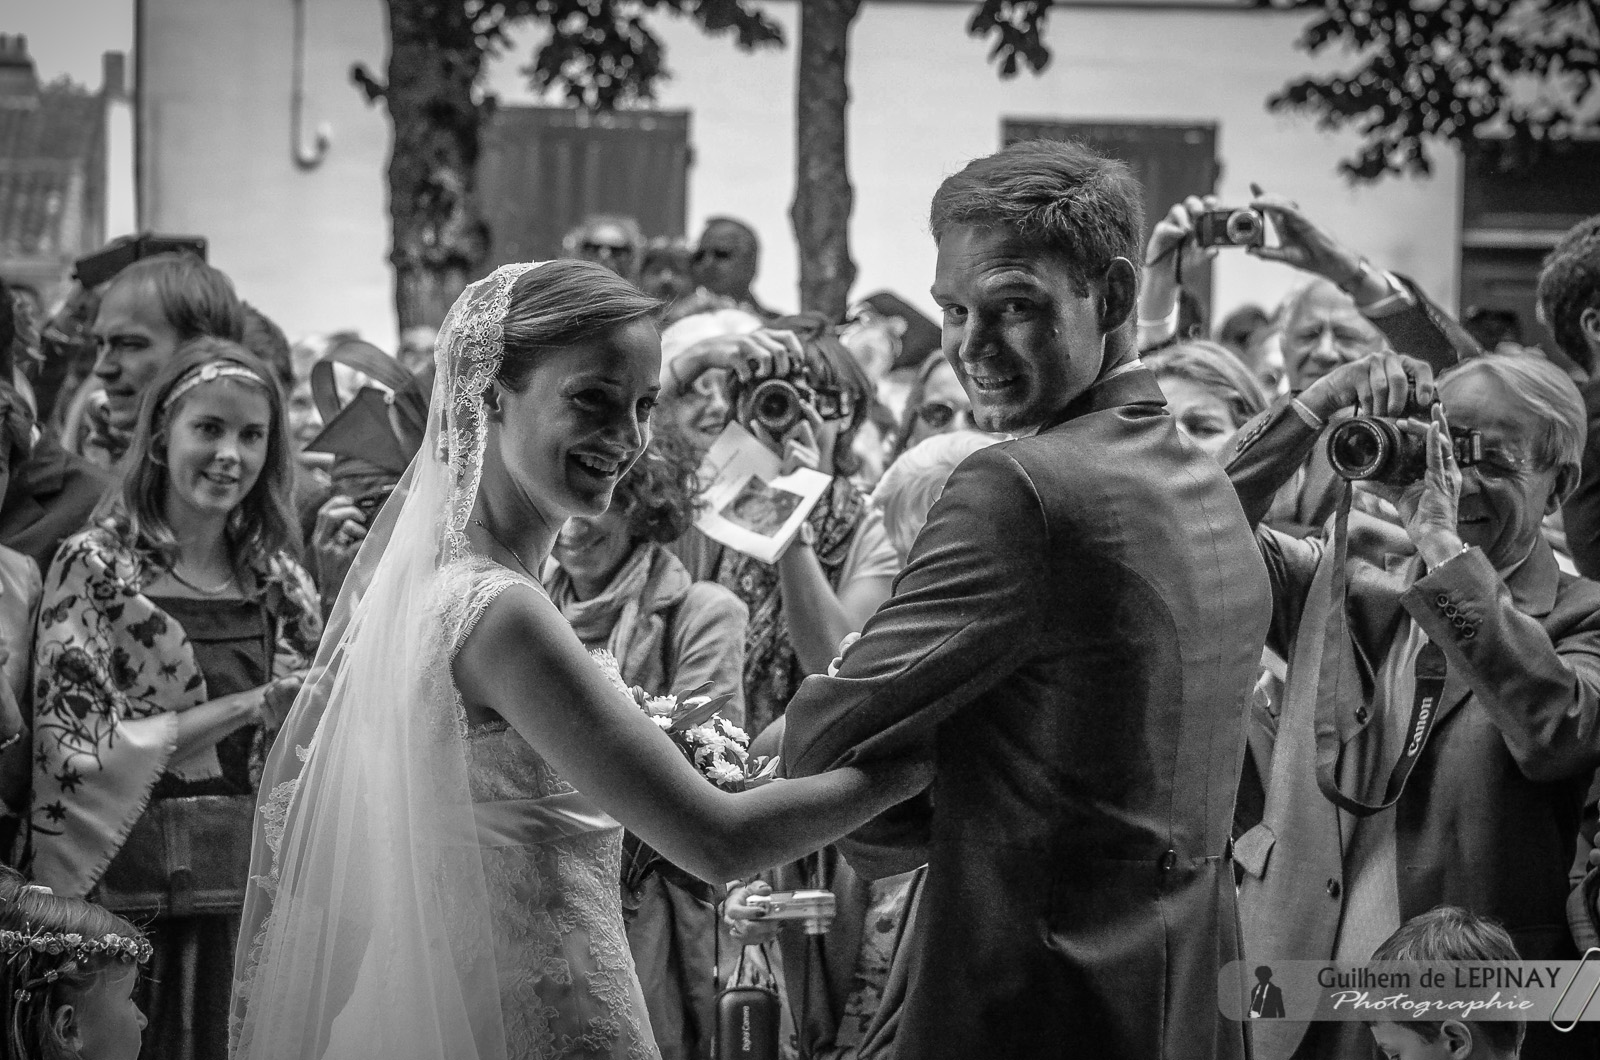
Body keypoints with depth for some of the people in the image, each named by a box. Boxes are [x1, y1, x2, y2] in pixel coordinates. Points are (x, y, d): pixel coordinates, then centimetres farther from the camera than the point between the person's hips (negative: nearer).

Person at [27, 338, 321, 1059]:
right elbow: (73, 749, -12)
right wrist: (245, 708, -16)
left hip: (259, 892, 4)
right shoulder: (95, 567, -3)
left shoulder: (278, 580, 11)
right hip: (137, 902, -4)